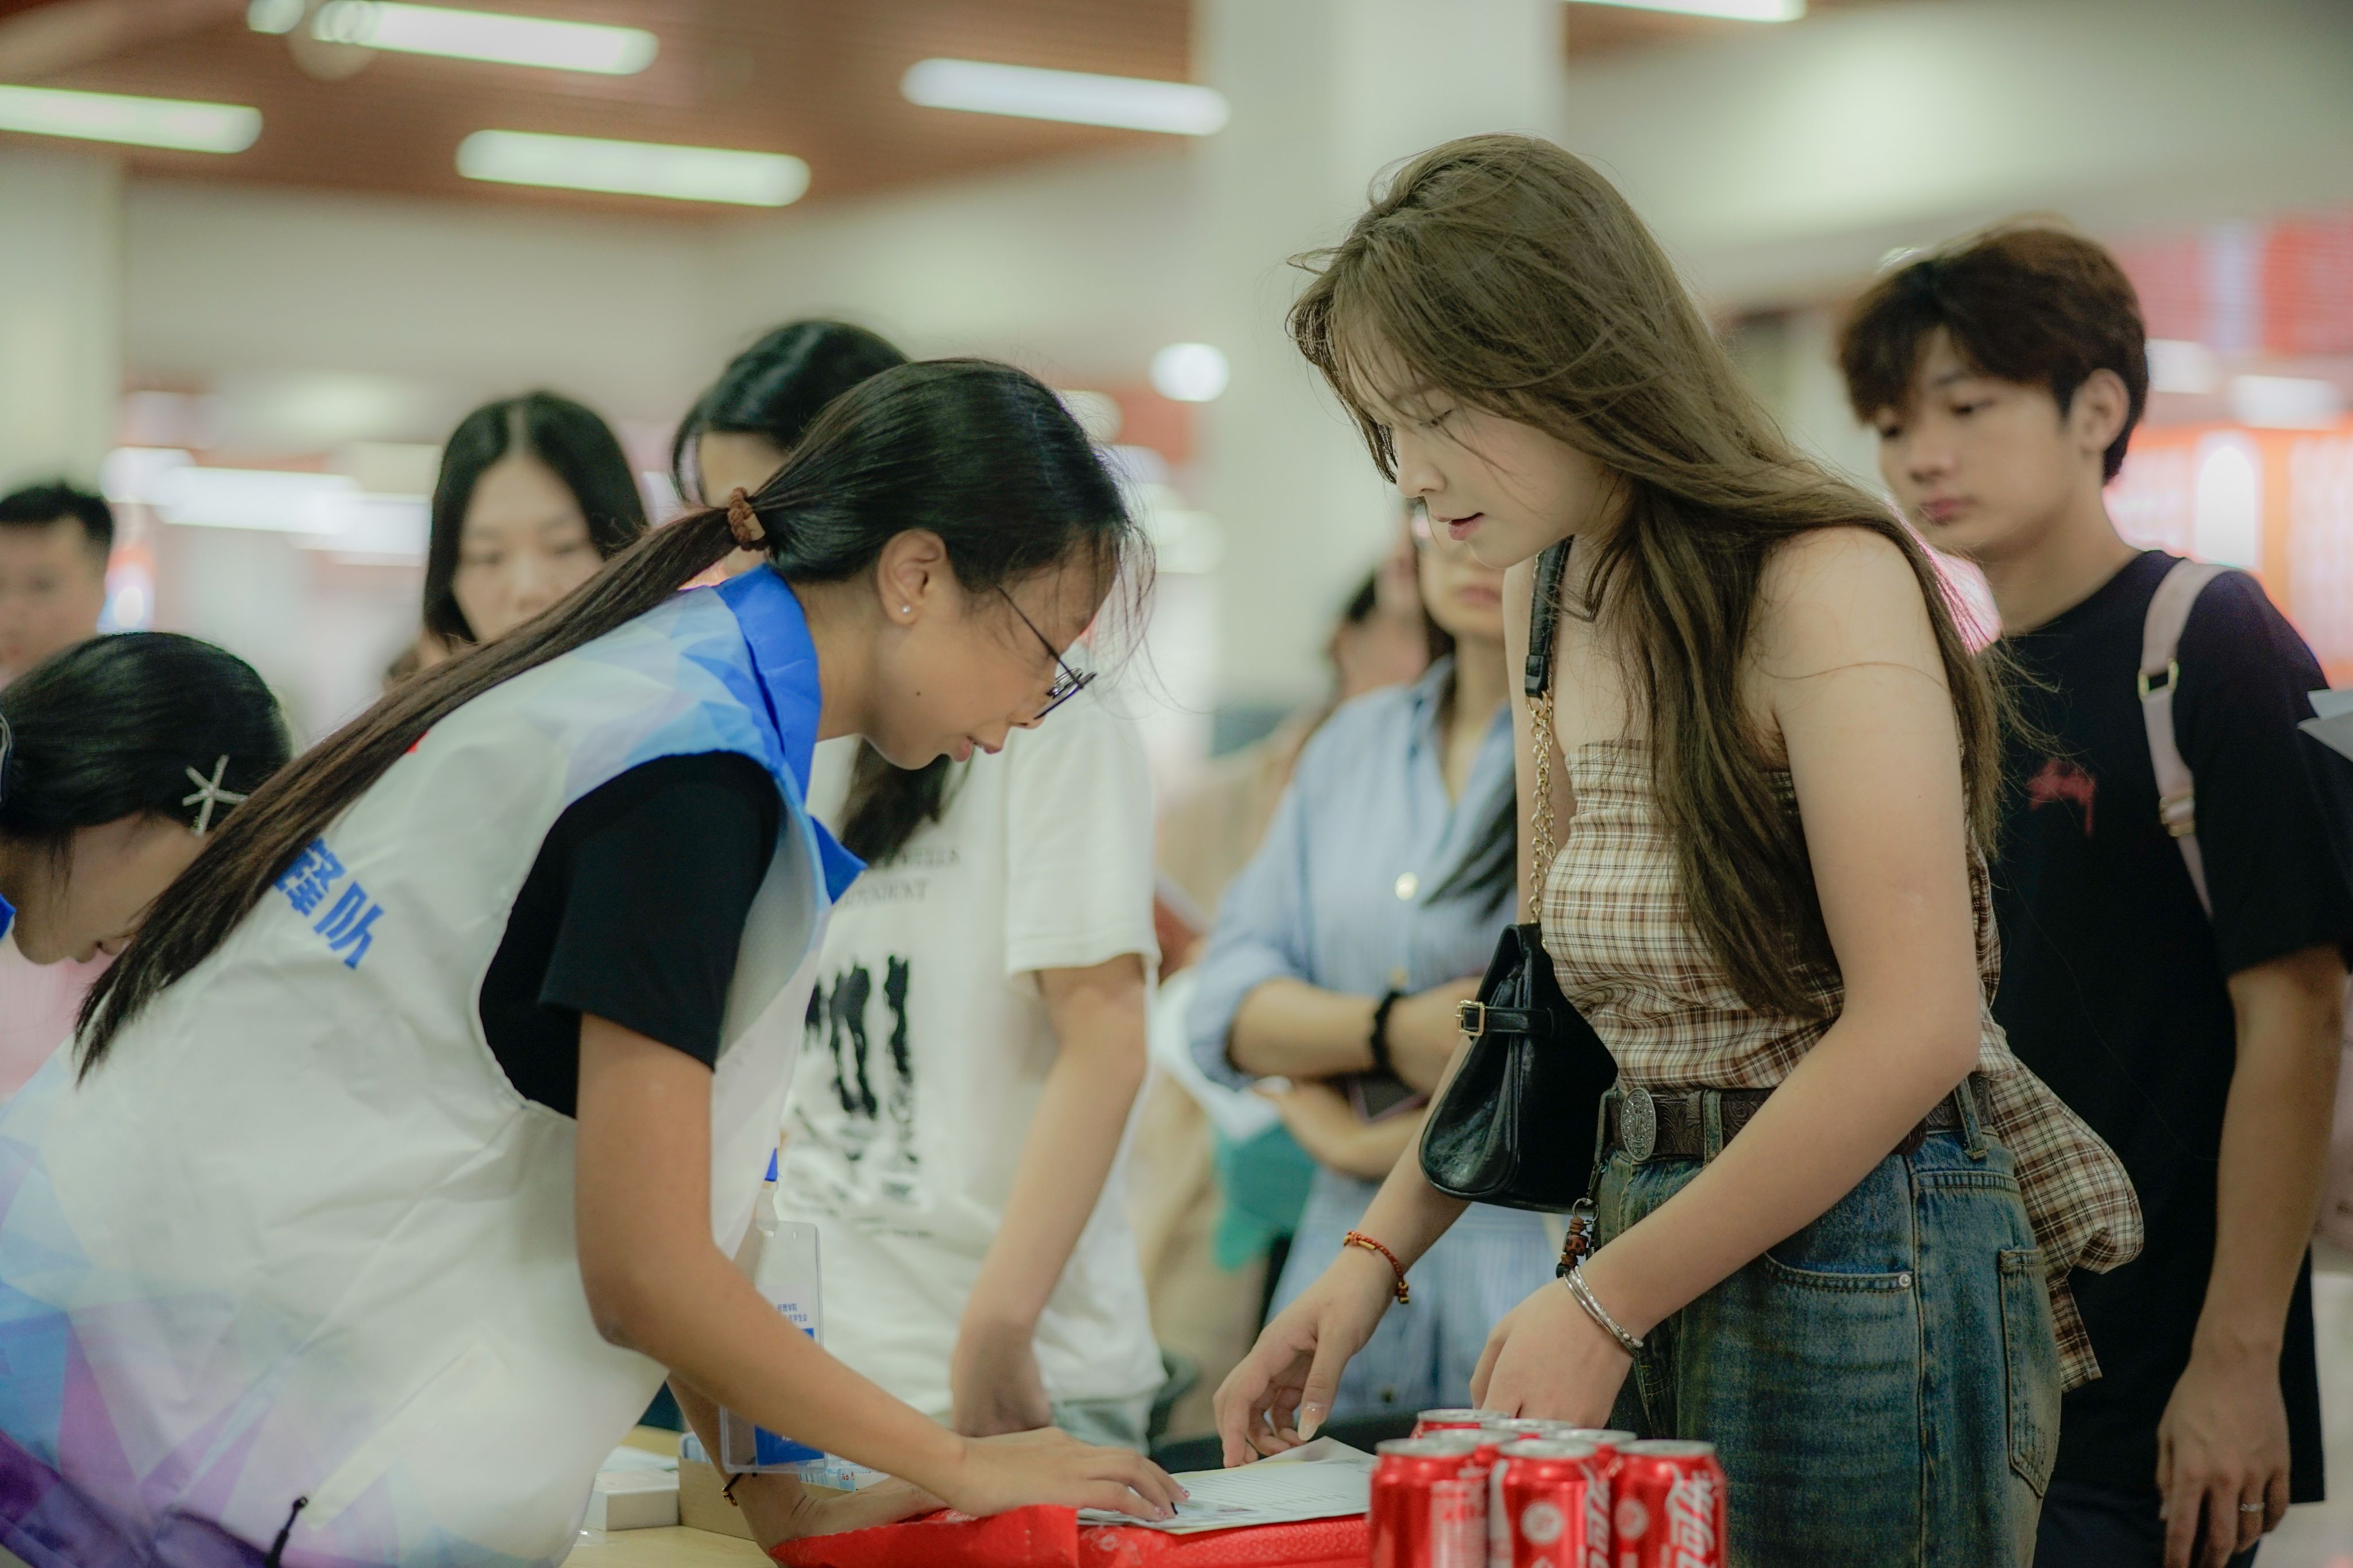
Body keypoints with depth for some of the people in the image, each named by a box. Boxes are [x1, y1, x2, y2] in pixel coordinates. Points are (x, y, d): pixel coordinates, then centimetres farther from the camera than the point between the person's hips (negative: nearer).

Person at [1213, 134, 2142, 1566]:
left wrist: (1606, 1302, -18)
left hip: (1858, 1268, -7)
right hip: (1670, 1258, 8)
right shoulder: (1552, 600, 10)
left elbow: (1912, 1032, -21)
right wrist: (1377, 1257, 6)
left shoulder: (1821, 585, -15)